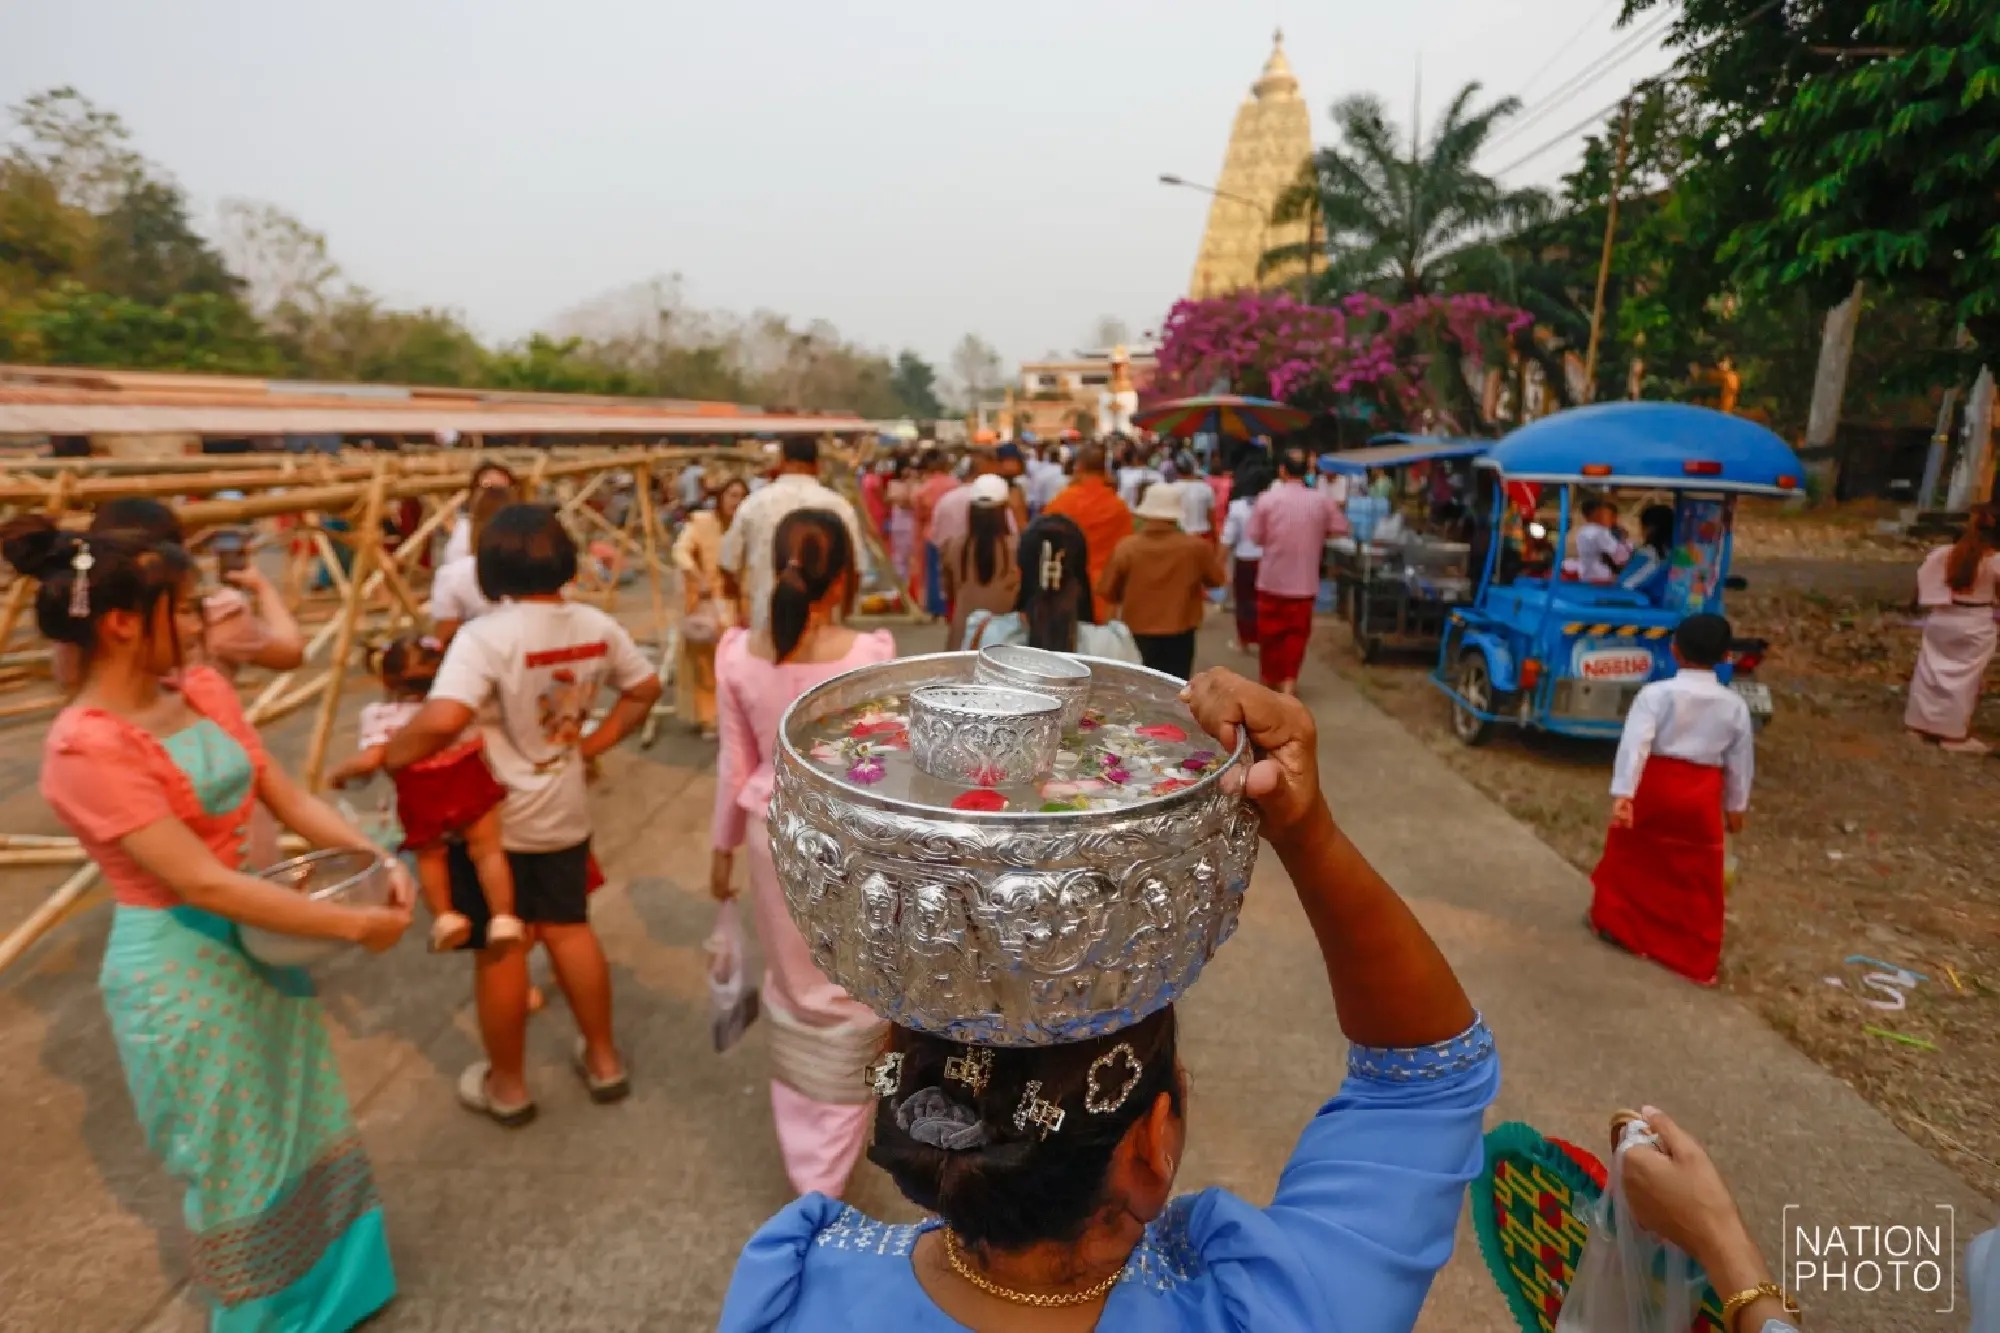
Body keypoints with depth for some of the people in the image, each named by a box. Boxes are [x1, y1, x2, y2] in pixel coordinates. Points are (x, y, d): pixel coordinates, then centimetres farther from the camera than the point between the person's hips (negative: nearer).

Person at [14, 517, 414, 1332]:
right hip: (179, 967, -7)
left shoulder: (201, 689, -3)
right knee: (238, 1168, 15)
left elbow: (288, 798, -1)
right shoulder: (87, 747, -25)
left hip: (252, 942, 8)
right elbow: (200, 882, -27)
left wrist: (379, 860, -15)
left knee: (303, 1131, 25)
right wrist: (353, 925, -25)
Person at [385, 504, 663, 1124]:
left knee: (499, 948, 12)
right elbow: (645, 687, 9)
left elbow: (440, 721, -36)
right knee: (569, 929, 19)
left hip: (491, 816, -5)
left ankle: (507, 1086, 31)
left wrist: (385, 757, -19)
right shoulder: (597, 626, -4)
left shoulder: (485, 636, -24)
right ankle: (603, 1060, 33)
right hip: (565, 812, 5)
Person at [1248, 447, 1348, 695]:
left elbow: (1256, 537, -6)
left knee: (1270, 630, 13)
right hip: (1304, 580, 1)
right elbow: (1339, 529, 6)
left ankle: (1269, 677, 26)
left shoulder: (1266, 499, -11)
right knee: (1297, 631, 10)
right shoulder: (1321, 501, -6)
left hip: (1271, 578, 0)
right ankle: (1289, 680, 5)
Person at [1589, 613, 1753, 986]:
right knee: (1698, 881, 10)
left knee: (1629, 859, 18)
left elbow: (1634, 743, -22)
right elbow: (1740, 761, 7)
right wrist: (1735, 806, 18)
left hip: (1652, 788, -2)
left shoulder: (1656, 693, -12)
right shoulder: (1735, 705, -1)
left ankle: (1610, 920, 31)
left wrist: (1622, 794, -26)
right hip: (1702, 797, 2)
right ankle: (1699, 960, 18)